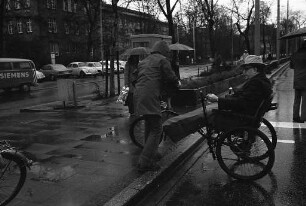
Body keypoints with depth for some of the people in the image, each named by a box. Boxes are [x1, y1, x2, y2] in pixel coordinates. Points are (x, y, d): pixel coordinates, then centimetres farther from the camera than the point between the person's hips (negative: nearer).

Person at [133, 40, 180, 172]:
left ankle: (151, 153, 37)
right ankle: (144, 162, -11)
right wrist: (177, 83, 18)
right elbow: (170, 77, -4)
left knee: (149, 126, 23)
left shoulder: (143, 61, 27)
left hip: (138, 95, 9)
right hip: (150, 96, -9)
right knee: (156, 129, -6)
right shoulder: (163, 60, 3)